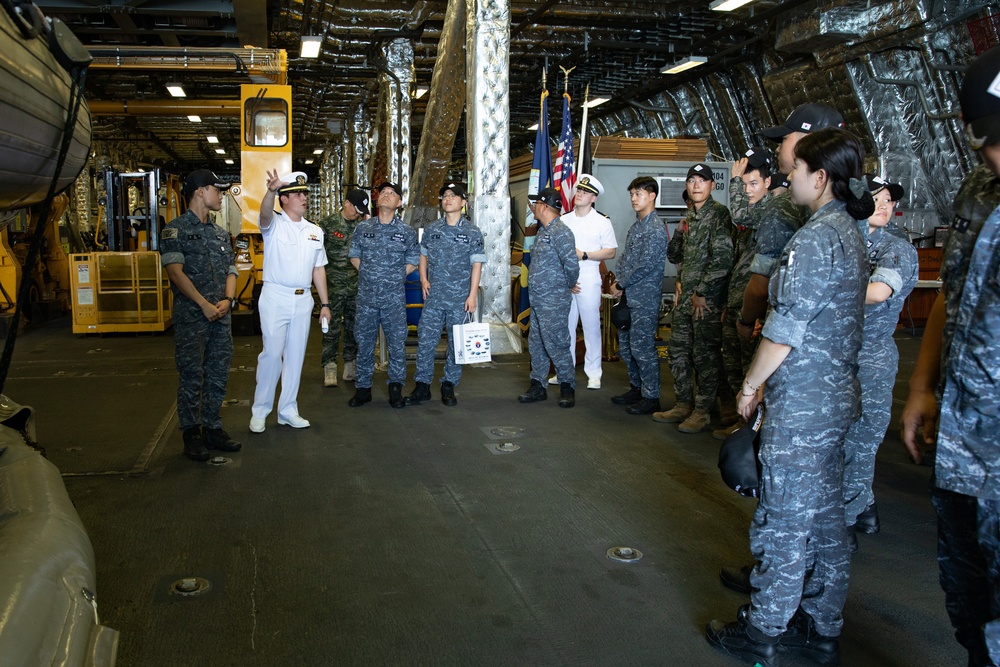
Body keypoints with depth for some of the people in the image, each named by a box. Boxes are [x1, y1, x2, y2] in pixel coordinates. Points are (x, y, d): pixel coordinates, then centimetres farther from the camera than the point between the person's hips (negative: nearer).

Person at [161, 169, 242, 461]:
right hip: (191, 316, -6)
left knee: (218, 376, 9)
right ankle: (191, 434, 9)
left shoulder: (221, 234, 17)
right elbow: (175, 270, -13)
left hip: (221, 316, 6)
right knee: (191, 377, 0)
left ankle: (212, 429, 20)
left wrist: (227, 299, -4)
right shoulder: (176, 229, -4)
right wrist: (204, 304, -17)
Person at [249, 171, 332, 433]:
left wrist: (325, 303, 11)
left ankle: (288, 411, 19)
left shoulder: (315, 231, 13)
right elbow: (265, 213, -27)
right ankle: (259, 411, 6)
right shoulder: (274, 224, -2)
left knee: (295, 355, 9)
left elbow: (318, 269, 15)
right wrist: (271, 190, -49)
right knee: (272, 353, -7)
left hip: (303, 300, 5)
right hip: (276, 298, -5)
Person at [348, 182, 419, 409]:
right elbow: (354, 257, 15)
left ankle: (395, 388, 16)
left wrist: (394, 277, 2)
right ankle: (363, 388, 18)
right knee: (364, 343, 7)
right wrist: (370, 275, 6)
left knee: (397, 343, 3)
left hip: (394, 299, -1)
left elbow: (413, 262, 10)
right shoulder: (362, 228, 6)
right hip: (366, 297, 1)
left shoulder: (407, 232, 2)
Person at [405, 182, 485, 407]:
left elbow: (477, 264, -4)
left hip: (460, 299, -2)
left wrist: (472, 295, -9)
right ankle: (422, 386, 10)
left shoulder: (472, 232, -1)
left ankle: (449, 386, 17)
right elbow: (423, 255, 18)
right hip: (434, 296, 2)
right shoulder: (432, 229, 8)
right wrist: (424, 281, 5)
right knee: (425, 341, 1)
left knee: (457, 344, 5)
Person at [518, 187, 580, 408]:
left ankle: (567, 387, 10)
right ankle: (538, 386, 23)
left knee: (556, 344, -3)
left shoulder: (560, 232, -17)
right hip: (538, 299, 10)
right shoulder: (543, 230, 14)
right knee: (536, 344, 14)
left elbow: (571, 264, -23)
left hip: (554, 301, -10)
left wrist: (570, 285, -9)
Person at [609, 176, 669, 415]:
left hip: (644, 299, -9)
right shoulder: (636, 226, 15)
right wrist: (619, 283, 2)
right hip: (629, 296, 9)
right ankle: (636, 388, 28)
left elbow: (646, 265, -19)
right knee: (626, 346, 15)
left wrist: (620, 285, -11)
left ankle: (651, 397, 4)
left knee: (642, 348, -5)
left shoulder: (656, 228, -13)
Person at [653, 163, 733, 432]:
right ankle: (684, 404, 24)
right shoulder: (690, 218, 16)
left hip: (708, 299, -8)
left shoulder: (718, 213, -9)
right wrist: (682, 282, 8)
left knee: (705, 354, -2)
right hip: (686, 297, 9)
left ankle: (703, 410, 8)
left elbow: (723, 259, -17)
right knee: (678, 351, 12)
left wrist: (702, 293, -15)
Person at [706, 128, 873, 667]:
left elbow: (785, 330, -20)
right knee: (825, 516, 16)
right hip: (837, 395, 10)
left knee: (782, 520, 2)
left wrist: (750, 385, -6)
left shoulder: (814, 239, -19)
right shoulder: (850, 231, 12)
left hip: (801, 402, -10)